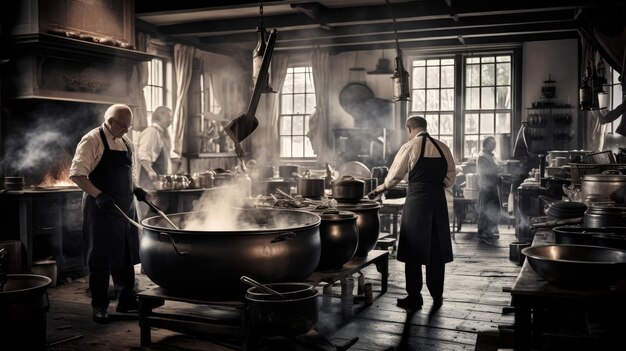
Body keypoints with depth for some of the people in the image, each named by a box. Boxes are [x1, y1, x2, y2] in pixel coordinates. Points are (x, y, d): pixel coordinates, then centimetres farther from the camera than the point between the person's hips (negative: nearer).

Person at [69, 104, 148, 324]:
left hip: (125, 208, 7)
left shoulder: (125, 141, 12)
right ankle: (99, 307, 12)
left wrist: (135, 189, 6)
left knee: (126, 256, 13)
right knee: (101, 258, 0)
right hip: (101, 209, -7)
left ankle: (126, 301, 24)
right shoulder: (92, 140, -10)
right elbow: (76, 174, -17)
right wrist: (99, 195, -26)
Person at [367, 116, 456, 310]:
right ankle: (437, 297, 20)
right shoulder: (443, 148, 7)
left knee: (413, 252, 6)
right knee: (436, 250, 12)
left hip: (416, 201, -4)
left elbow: (394, 176, -1)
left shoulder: (410, 147, -6)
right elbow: (451, 177, 8)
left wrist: (379, 190, 15)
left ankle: (414, 298, 13)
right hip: (439, 201, 4)